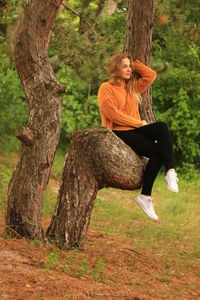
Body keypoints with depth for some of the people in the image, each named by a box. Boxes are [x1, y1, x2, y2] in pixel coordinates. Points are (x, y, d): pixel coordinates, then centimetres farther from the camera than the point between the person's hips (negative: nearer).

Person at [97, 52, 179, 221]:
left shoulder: (132, 87, 21)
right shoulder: (106, 89, 0)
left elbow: (151, 75, 18)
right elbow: (113, 114, -12)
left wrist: (134, 64, 16)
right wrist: (139, 123, -11)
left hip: (135, 130, 7)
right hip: (118, 133, -7)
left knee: (162, 127, -25)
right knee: (156, 151, -25)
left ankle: (171, 172, -39)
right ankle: (145, 196, -19)